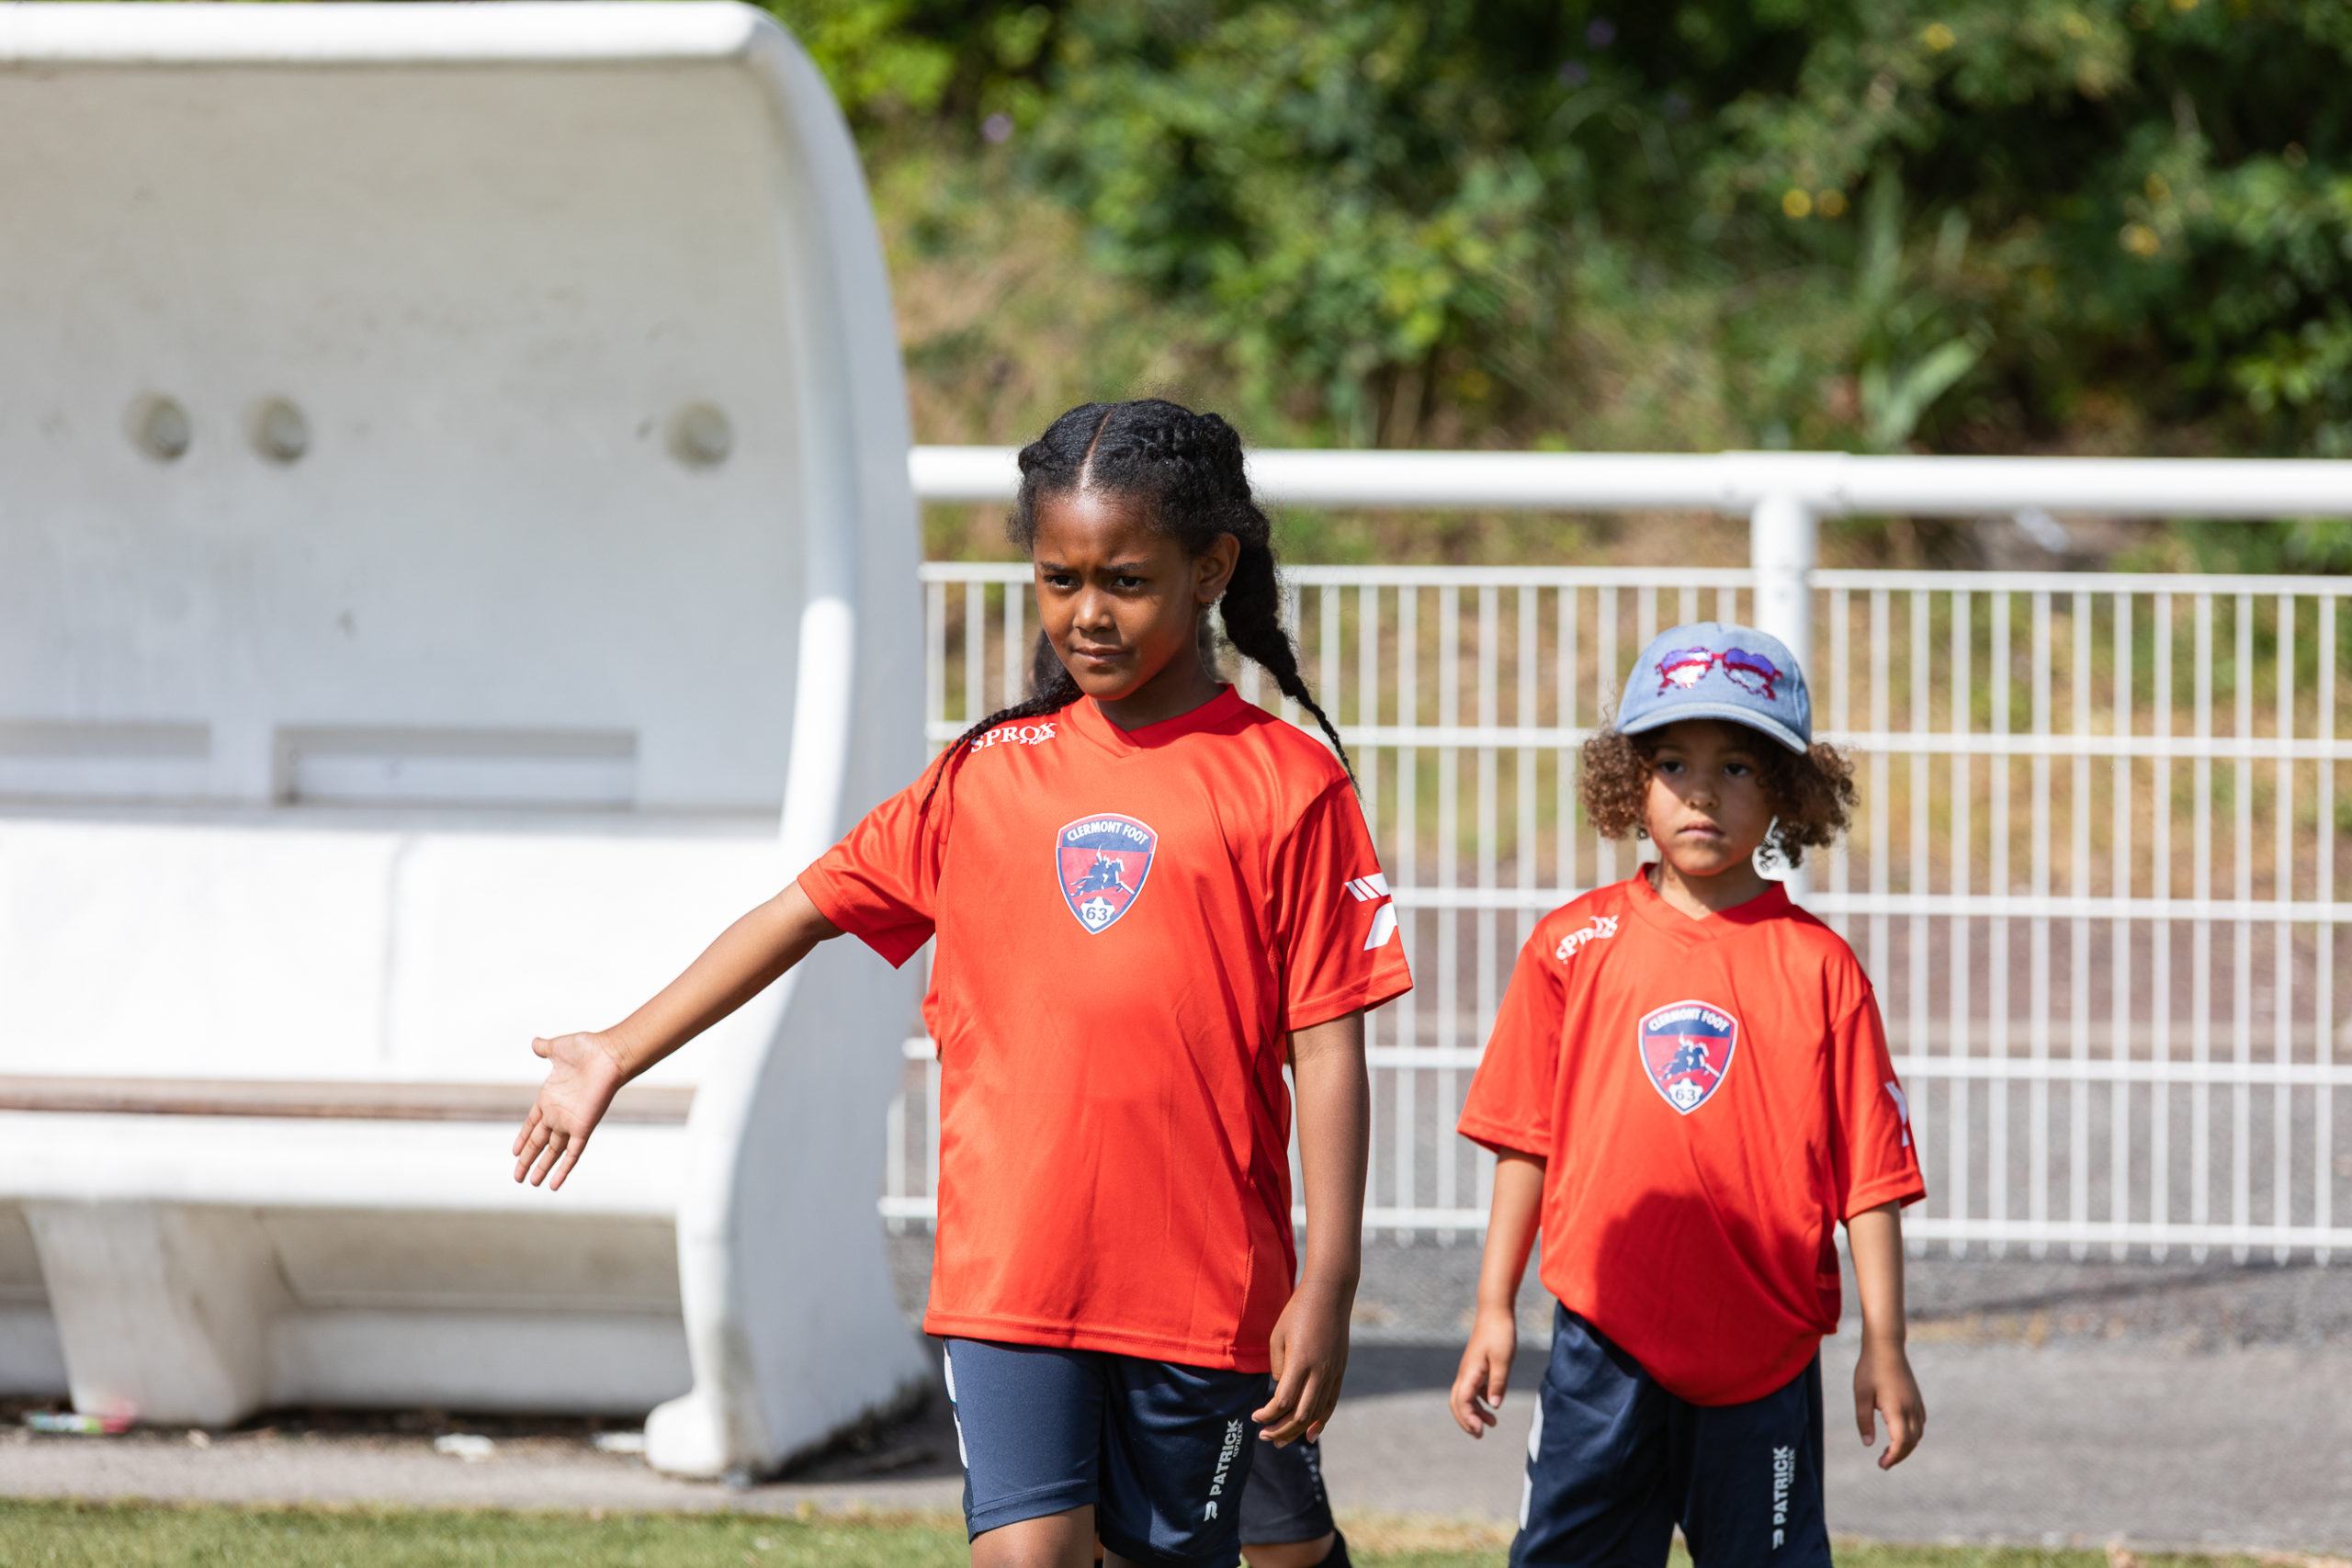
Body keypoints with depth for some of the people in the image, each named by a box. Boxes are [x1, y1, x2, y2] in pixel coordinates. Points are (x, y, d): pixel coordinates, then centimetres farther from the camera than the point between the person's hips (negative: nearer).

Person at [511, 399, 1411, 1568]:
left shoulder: (1286, 786, -2)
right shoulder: (989, 773, 8)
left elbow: (1328, 1048, -4)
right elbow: (809, 908, 16)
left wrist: (1327, 1290, -7)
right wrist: (617, 1055, 17)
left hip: (1201, 1288, -2)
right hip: (1009, 1274, 2)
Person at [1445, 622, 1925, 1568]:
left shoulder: (1817, 966, -2)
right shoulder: (1574, 947, 3)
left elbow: (1870, 1173, -1)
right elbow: (1527, 1139, 8)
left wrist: (1883, 1347, -3)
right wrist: (1494, 1310, 7)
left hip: (1765, 1354, -1)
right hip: (1606, 1346, 1)